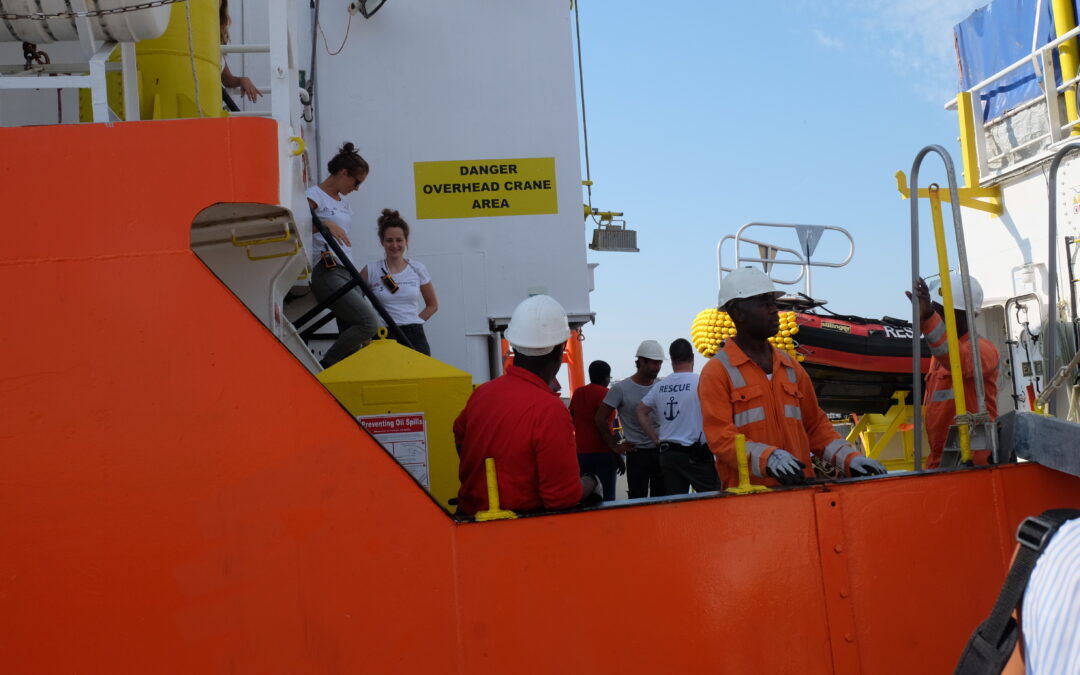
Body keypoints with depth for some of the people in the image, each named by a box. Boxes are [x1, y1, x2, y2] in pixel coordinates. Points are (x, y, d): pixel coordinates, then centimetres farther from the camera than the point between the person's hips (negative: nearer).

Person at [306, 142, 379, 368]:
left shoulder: (343, 204, 22)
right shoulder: (314, 196, -2)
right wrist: (326, 224, -29)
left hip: (348, 273, 9)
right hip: (326, 273, -9)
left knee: (352, 342, 0)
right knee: (369, 322, -22)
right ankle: (324, 368, -8)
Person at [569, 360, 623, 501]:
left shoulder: (577, 393, 12)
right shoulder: (604, 393, -7)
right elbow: (605, 426, -15)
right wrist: (618, 456, -13)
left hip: (581, 452, 6)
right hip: (602, 452, -6)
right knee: (606, 498, -4)